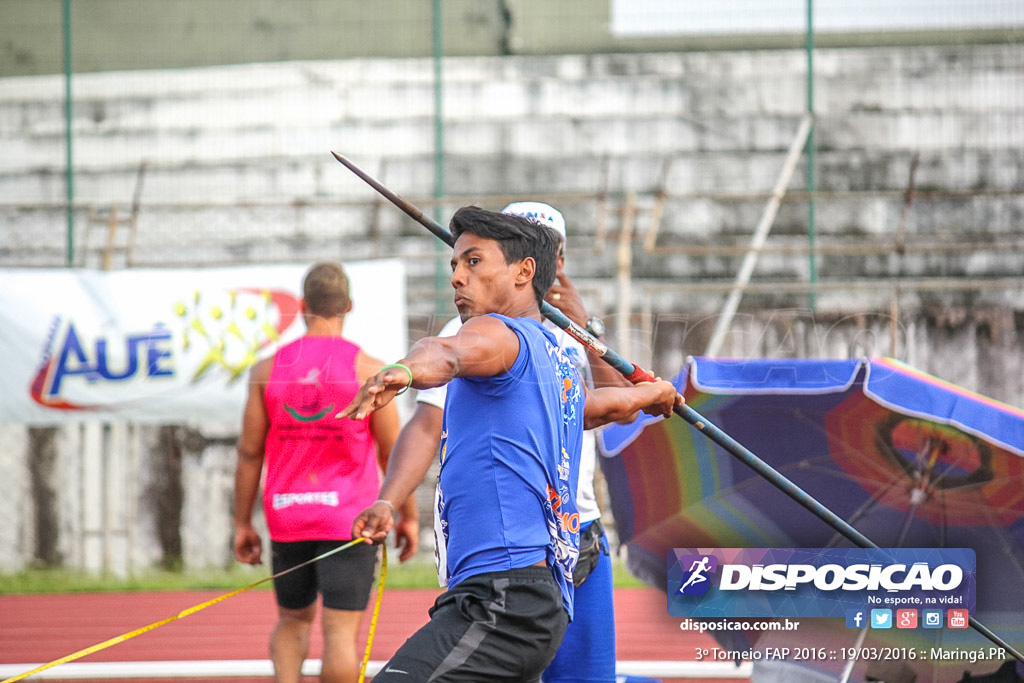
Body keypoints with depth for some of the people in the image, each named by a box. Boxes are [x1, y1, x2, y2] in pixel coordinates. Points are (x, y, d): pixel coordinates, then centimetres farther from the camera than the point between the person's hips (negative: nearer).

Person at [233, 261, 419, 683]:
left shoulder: (268, 369, 2)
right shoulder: (367, 370, -5)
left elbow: (249, 452, 3)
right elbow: (392, 451, -3)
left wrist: (242, 523, 10)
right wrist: (408, 516, 8)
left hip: (286, 517, 3)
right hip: (348, 519, -3)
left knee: (292, 621, 18)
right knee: (341, 630, -3)